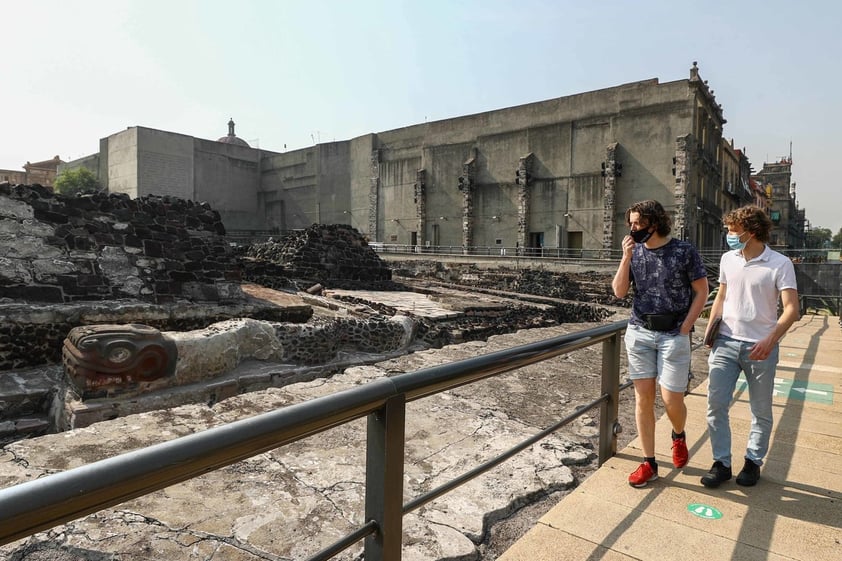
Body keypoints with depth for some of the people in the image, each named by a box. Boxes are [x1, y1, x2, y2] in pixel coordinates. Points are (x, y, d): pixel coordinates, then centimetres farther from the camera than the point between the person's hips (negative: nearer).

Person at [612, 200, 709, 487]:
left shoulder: (684, 250, -5)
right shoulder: (635, 251, 4)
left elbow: (702, 291, -1)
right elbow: (619, 291, 0)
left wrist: (685, 328, -7)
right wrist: (626, 257, -11)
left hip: (673, 335, -3)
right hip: (639, 333, 3)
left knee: (671, 399, -3)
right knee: (643, 397, 4)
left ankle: (679, 436, 33)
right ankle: (649, 463, 16)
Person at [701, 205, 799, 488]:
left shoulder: (780, 264, -8)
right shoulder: (727, 259, 6)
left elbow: (791, 308, -13)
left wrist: (771, 339, -27)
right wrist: (710, 327, 5)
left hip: (760, 347, -3)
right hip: (726, 343, 4)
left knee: (761, 411, 11)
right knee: (716, 404, 0)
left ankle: (753, 461, 30)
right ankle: (721, 462, 14)